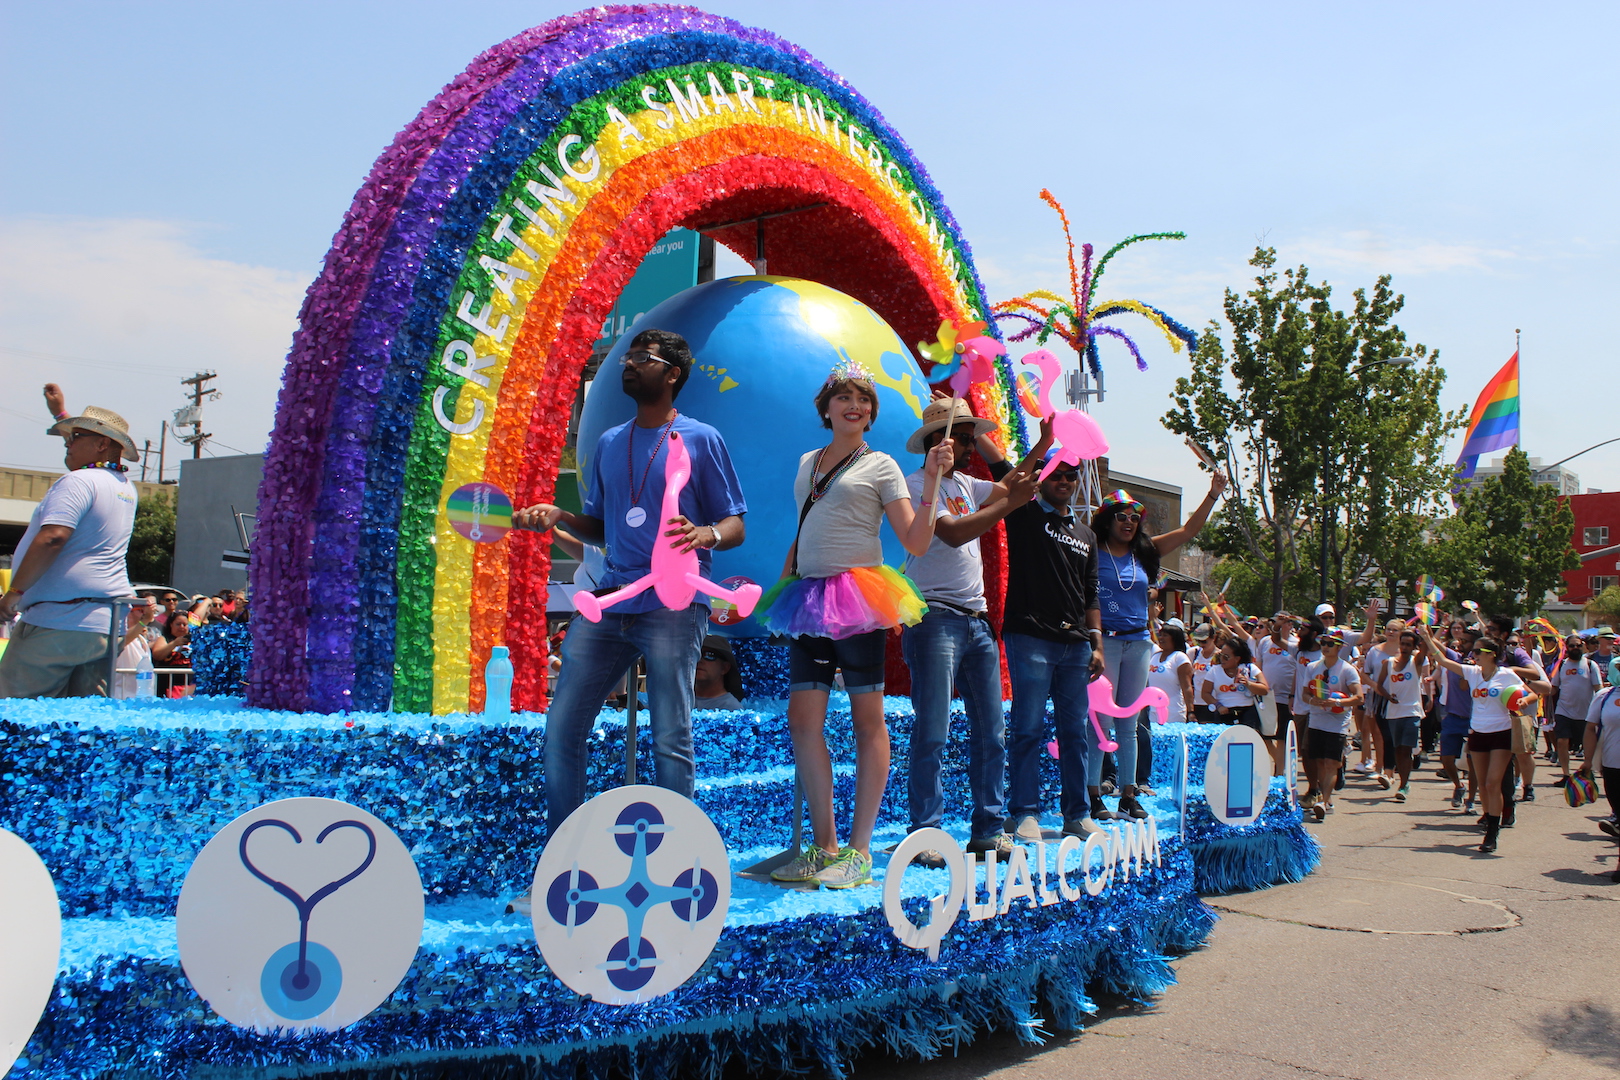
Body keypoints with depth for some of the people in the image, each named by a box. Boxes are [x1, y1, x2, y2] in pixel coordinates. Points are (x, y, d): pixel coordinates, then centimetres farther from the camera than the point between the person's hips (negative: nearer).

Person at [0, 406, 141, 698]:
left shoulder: (78, 482, -9)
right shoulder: (125, 488, 16)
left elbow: (52, 538, -22)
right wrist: (61, 412, 45)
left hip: (58, 622, -8)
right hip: (106, 625, 8)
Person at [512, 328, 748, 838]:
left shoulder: (700, 439, 2)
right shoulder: (609, 444, 18)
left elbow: (735, 524, 1)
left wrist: (707, 535, -21)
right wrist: (560, 516, 4)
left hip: (673, 605, -5)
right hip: (609, 600, 6)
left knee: (670, 738, -5)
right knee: (562, 728, 3)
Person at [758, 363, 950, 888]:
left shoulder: (880, 466, 3)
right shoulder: (808, 462, 19)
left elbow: (916, 543, -5)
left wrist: (932, 481, -13)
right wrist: (782, 582, 19)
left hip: (857, 595, -5)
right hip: (810, 597, 6)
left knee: (867, 719, -3)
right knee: (803, 718, -1)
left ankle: (859, 851, 2)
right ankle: (825, 846, 9)